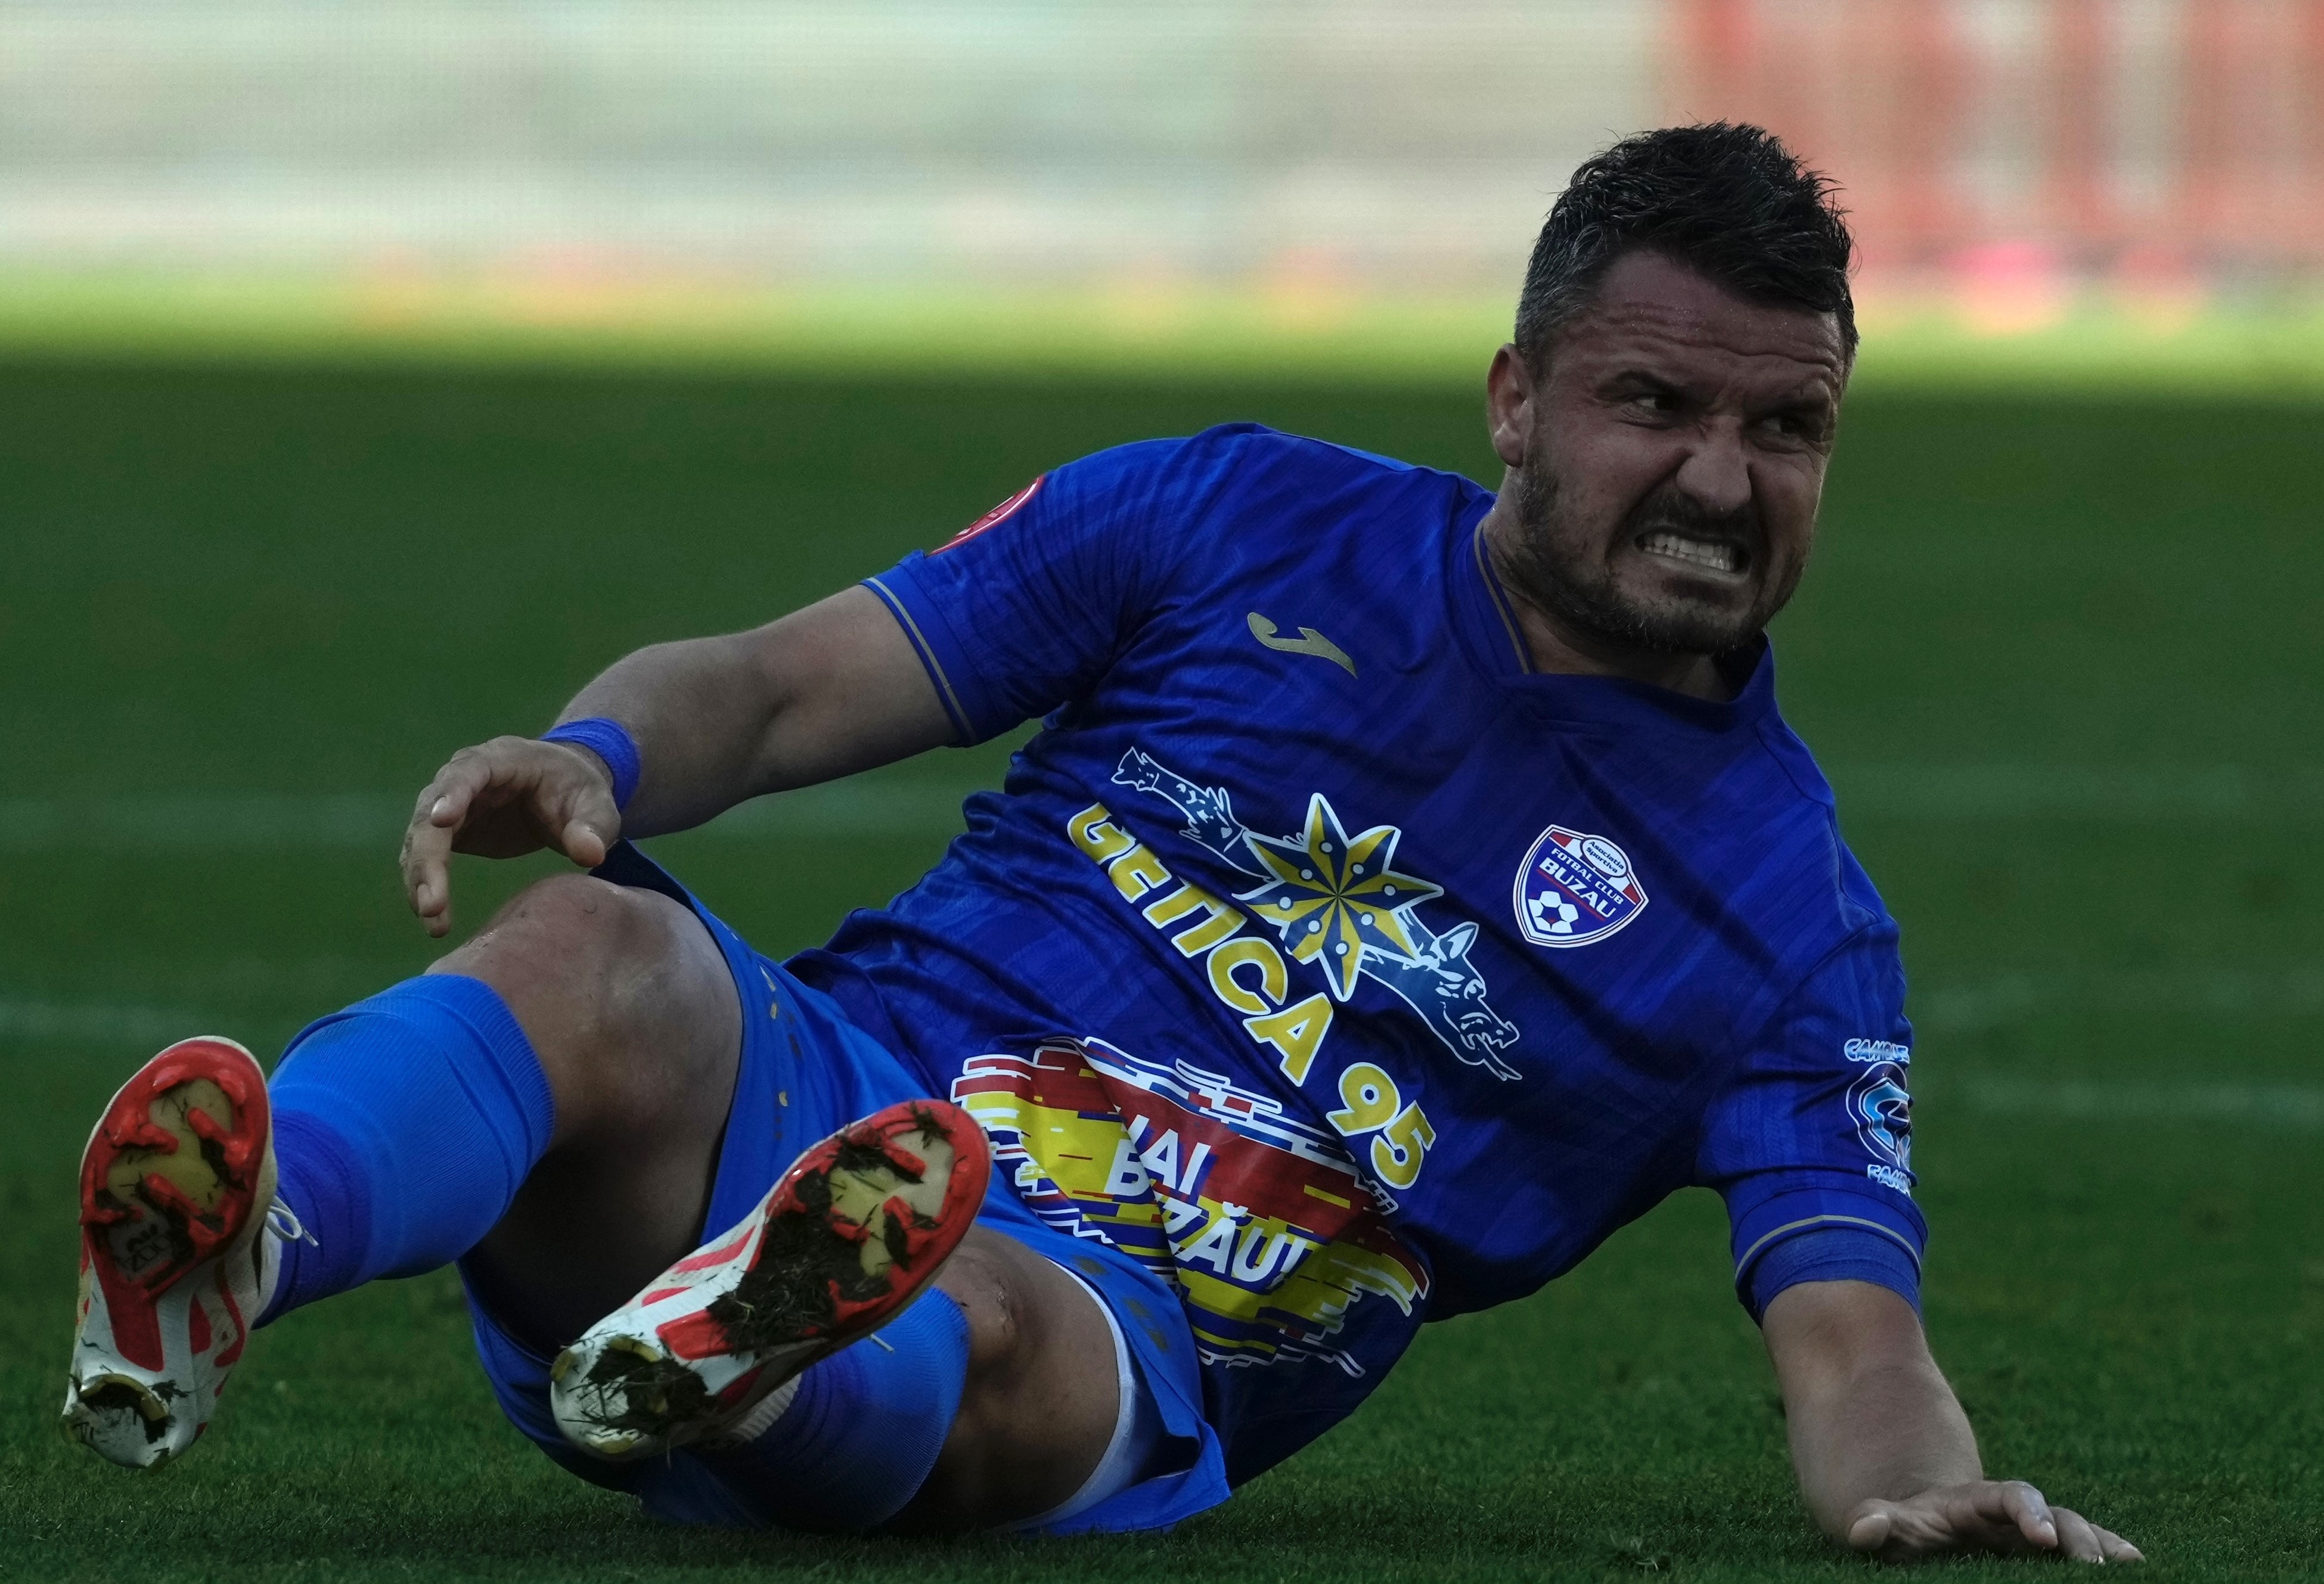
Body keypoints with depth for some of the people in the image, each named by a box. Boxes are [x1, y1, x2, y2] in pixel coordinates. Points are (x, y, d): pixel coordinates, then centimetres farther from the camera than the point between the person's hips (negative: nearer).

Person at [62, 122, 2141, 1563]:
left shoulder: (1789, 915, 11)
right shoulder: (1251, 525, 13)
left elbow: (1844, 1327, 0)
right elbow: (783, 689, 11)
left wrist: (1912, 1475, -25)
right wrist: (593, 756, -13)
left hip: (1137, 1343, -1)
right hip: (827, 1089, 1)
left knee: (986, 1329, -39)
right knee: (606, 960, -34)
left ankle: (760, 1359, -74)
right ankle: (219, 1253, -64)